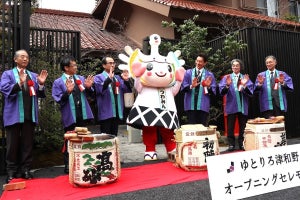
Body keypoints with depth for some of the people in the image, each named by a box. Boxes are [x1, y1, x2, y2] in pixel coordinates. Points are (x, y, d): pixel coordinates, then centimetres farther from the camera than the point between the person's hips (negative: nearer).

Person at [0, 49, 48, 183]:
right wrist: (20, 83, -29)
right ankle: (11, 171, 16)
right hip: (14, 115, -3)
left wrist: (41, 84, -11)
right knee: (13, 145, 5)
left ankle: (25, 170, 17)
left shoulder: (33, 75, 15)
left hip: (30, 115, 3)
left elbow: (40, 95, 9)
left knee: (28, 144, 7)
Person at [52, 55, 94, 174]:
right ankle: (68, 166, 19)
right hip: (70, 117, -4)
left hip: (82, 115, 4)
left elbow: (90, 95, 9)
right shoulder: (58, 82, -5)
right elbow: (58, 100, -11)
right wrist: (67, 91, -25)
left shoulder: (81, 78, 8)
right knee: (70, 142, 6)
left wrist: (88, 87, -10)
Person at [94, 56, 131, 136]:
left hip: (117, 112, 6)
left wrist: (126, 80, -9)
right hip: (106, 112, -5)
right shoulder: (98, 77, -2)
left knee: (114, 136, 13)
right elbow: (100, 90, -22)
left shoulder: (118, 77, 16)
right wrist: (109, 78, -32)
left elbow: (127, 90, 8)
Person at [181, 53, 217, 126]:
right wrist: (191, 86, -18)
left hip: (203, 106, 0)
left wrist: (208, 86, -17)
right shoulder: (188, 73, 10)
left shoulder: (209, 75, 9)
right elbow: (183, 87, 0)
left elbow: (213, 91, 3)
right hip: (190, 105, 0)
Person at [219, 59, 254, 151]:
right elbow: (222, 91, -6)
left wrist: (244, 85, -23)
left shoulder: (245, 78, 9)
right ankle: (231, 144, 8)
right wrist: (227, 85, -26)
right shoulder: (226, 77, 7)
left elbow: (250, 91, -4)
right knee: (230, 127, 0)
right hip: (231, 105, -1)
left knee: (242, 127, 7)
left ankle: (242, 144, 17)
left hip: (243, 106, 1)